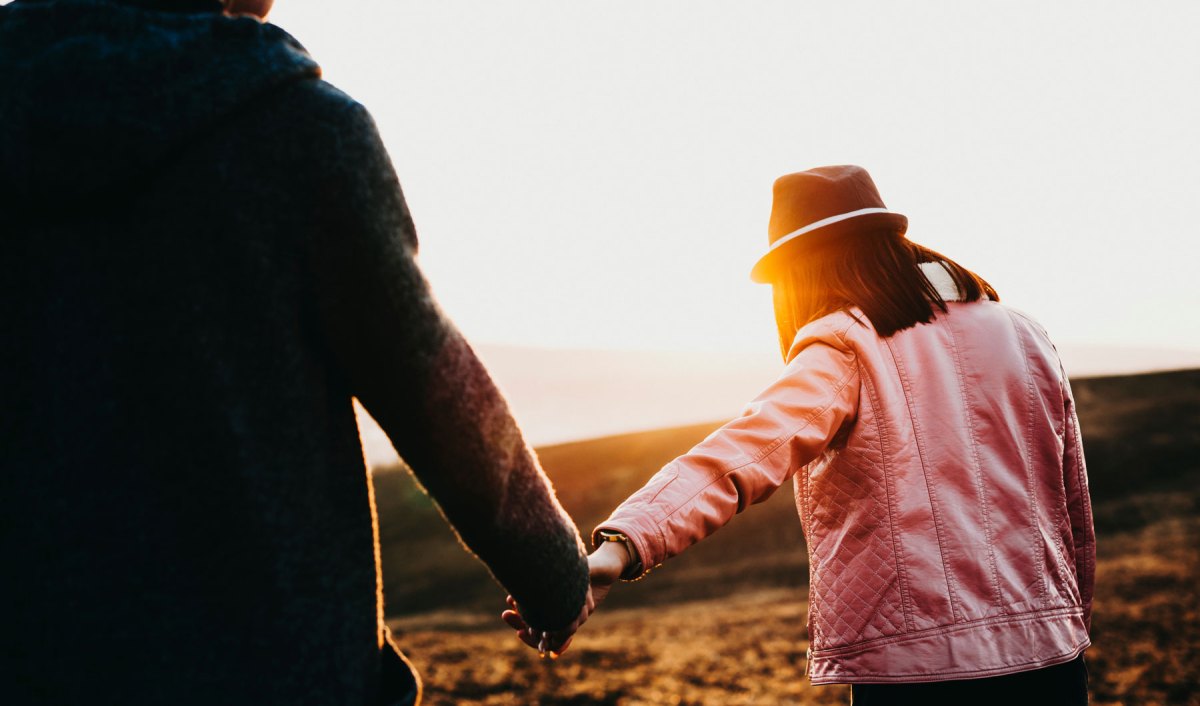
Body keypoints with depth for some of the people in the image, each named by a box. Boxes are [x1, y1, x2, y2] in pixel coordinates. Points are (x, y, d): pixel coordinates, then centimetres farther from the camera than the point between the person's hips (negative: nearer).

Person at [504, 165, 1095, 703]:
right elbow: (1074, 510, 12)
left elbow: (744, 452, -26)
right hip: (1048, 657, 5)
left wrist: (618, 550, -38)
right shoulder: (1024, 336, 8)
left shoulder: (846, 350, -8)